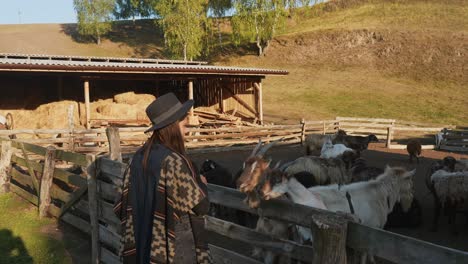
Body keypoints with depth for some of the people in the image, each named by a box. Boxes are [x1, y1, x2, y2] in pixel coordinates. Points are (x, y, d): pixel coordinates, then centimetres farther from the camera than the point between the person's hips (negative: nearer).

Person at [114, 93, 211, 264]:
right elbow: (201, 206, -15)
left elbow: (124, 204, 5)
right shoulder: (175, 161, -21)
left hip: (145, 243, 7)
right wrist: (201, 183, 2)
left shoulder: (140, 157, 0)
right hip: (176, 246, -7)